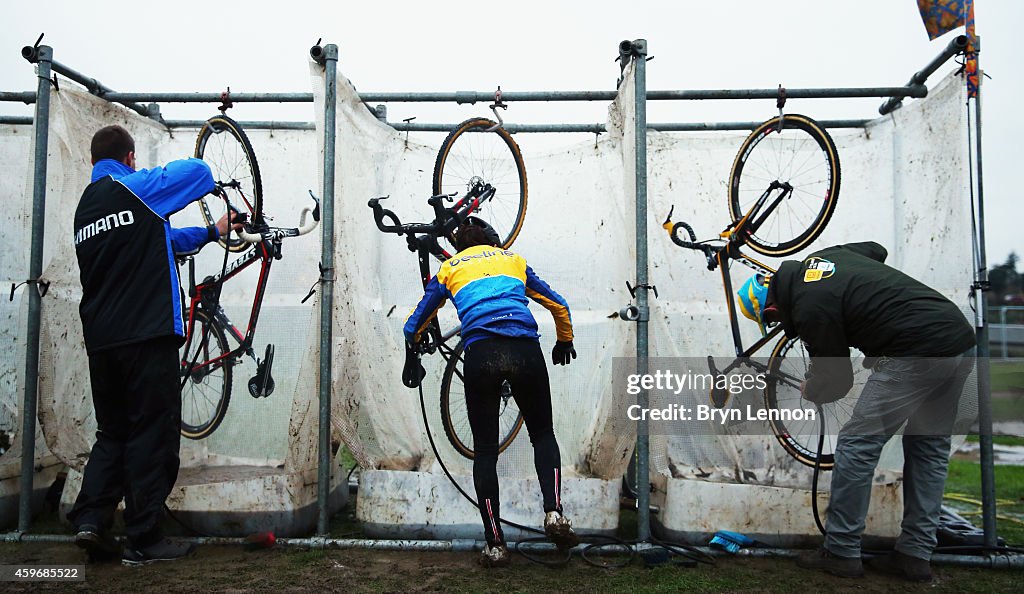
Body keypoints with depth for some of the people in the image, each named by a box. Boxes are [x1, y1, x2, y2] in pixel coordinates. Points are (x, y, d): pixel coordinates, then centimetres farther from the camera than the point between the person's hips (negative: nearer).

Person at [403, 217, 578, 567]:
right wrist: (564, 343, 49)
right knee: (543, 434, 19)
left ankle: (495, 544, 10)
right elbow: (559, 306, 33)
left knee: (485, 449, 11)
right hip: (525, 350, 1)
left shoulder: (449, 267, 25)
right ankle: (554, 512, -1)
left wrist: (411, 360, 46)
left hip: (480, 354, -1)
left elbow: (414, 325, 28)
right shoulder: (512, 258, 28)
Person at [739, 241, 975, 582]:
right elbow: (876, 250, 37)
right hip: (961, 338, 10)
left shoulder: (810, 310, -10)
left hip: (918, 353, -10)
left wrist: (809, 391, 20)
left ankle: (841, 553, 7)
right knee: (929, 448, 17)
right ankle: (915, 555, 23)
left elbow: (838, 382, -1)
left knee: (857, 445, 0)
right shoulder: (820, 257, 15)